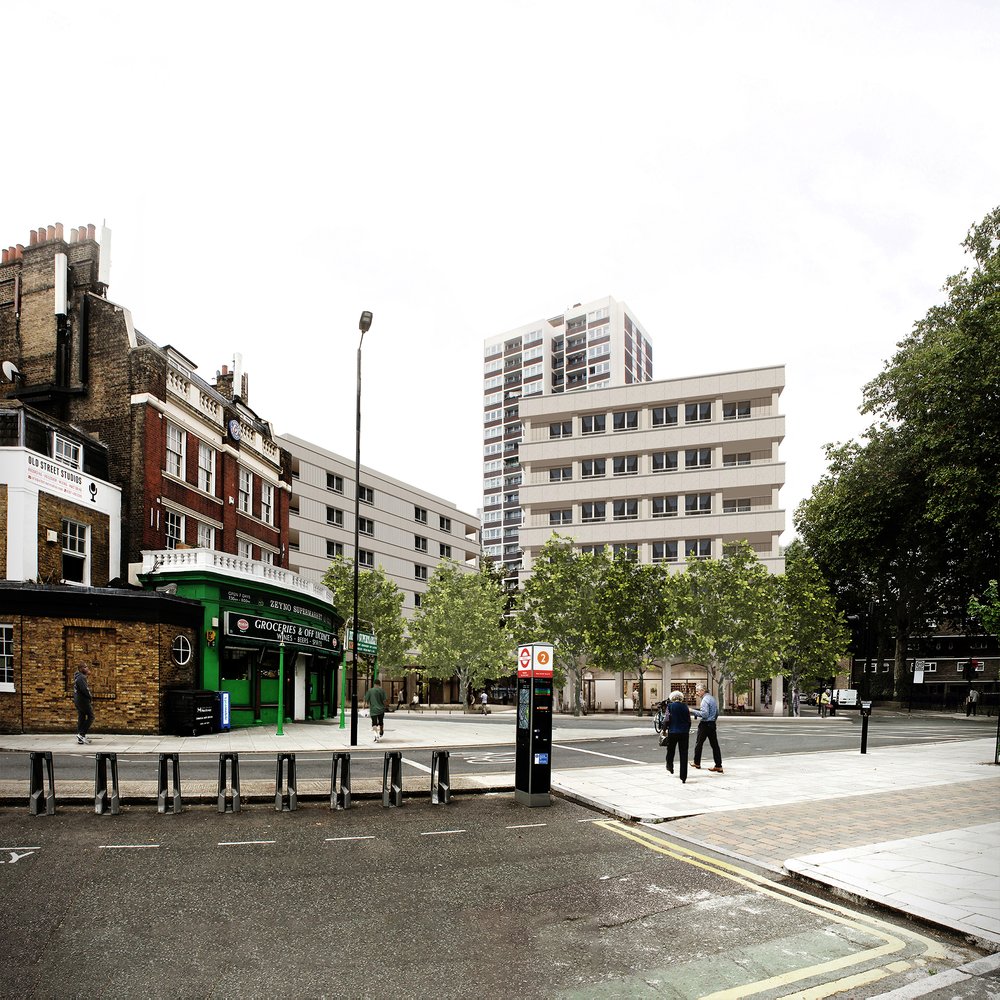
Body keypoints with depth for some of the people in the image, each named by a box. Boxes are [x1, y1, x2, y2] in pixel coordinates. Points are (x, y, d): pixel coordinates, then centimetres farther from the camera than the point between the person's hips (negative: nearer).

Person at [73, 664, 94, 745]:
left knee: (81, 718, 10)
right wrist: (90, 697, -10)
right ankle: (81, 734, -9)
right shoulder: (81, 677, -16)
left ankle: (80, 738, 11)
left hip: (78, 701, 10)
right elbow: (84, 689, -23)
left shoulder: (78, 677, 18)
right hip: (83, 700, -10)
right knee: (90, 716, -5)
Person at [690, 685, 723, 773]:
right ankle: (719, 766, 1)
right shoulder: (713, 699, 13)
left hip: (704, 724, -8)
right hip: (712, 724, 8)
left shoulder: (705, 700, -16)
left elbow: (704, 714, -24)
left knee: (699, 743, 7)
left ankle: (697, 763, 18)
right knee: (714, 744, 4)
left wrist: (693, 711, -17)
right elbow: (717, 713, 20)